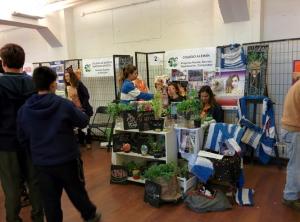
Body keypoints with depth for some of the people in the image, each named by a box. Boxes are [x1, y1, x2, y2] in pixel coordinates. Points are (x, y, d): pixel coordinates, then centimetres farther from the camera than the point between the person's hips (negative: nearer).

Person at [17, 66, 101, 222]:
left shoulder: (23, 110, -6)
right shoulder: (64, 104, -17)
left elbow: (22, 138, 2)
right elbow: (83, 122, -5)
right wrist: (76, 110, 13)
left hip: (41, 163, 2)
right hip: (67, 159, -2)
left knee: (50, 200, 15)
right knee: (77, 192, 19)